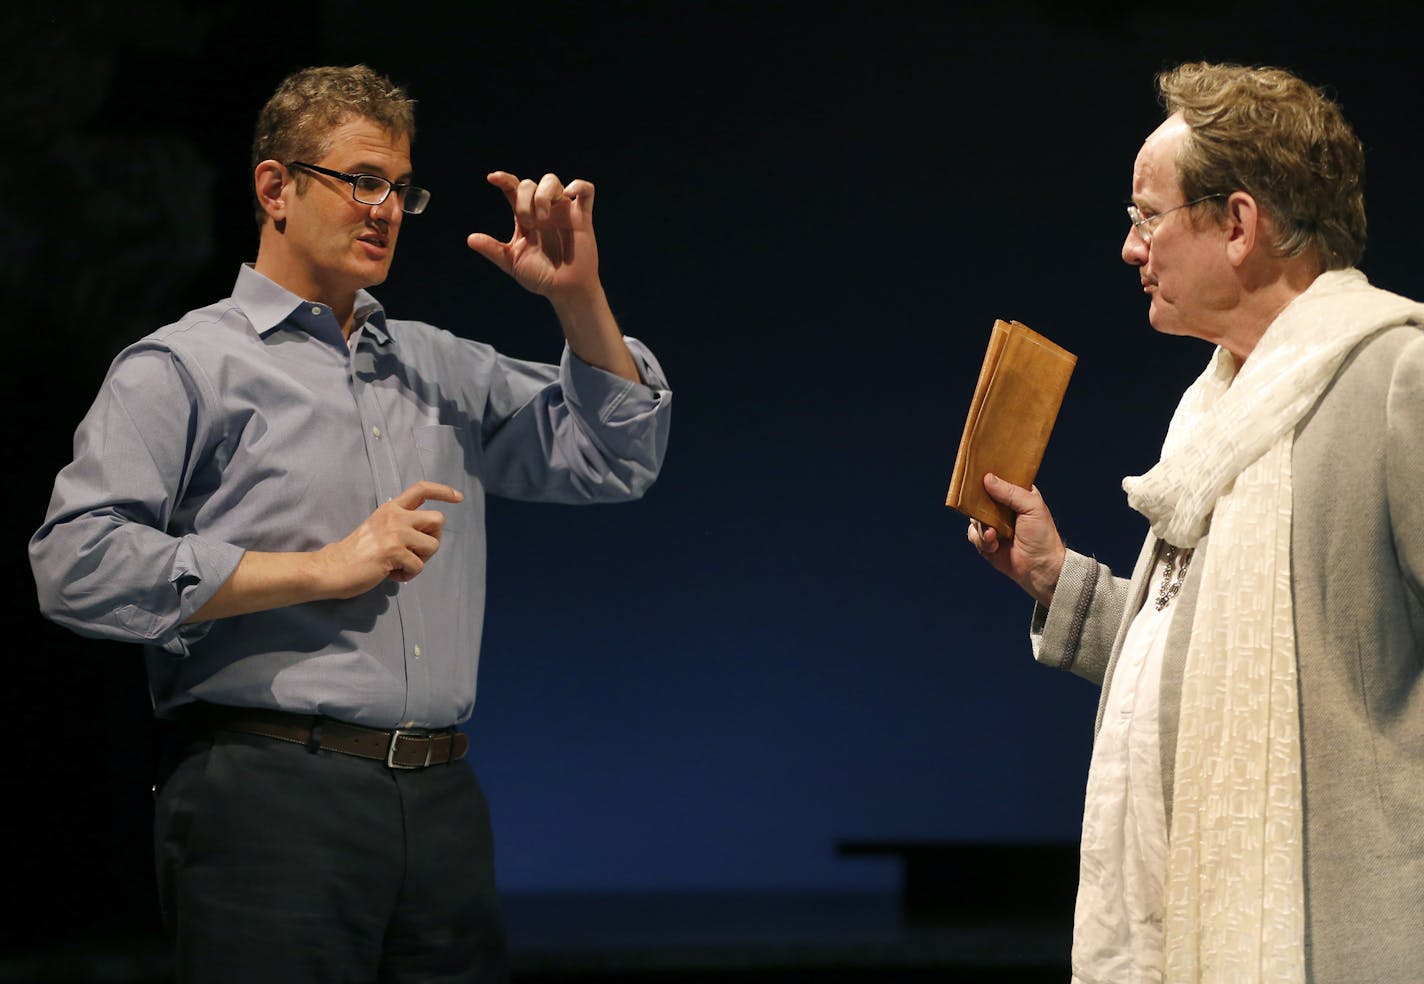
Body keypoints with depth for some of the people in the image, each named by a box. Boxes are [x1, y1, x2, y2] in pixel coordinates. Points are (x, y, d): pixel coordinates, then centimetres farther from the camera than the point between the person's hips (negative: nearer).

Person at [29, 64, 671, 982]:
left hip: (441, 803, 6)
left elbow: (617, 460, 24)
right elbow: (77, 563, -11)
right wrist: (322, 570, -11)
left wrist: (579, 297, 9)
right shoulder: (183, 367, 2)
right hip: (271, 799, -6)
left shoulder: (443, 369, 21)